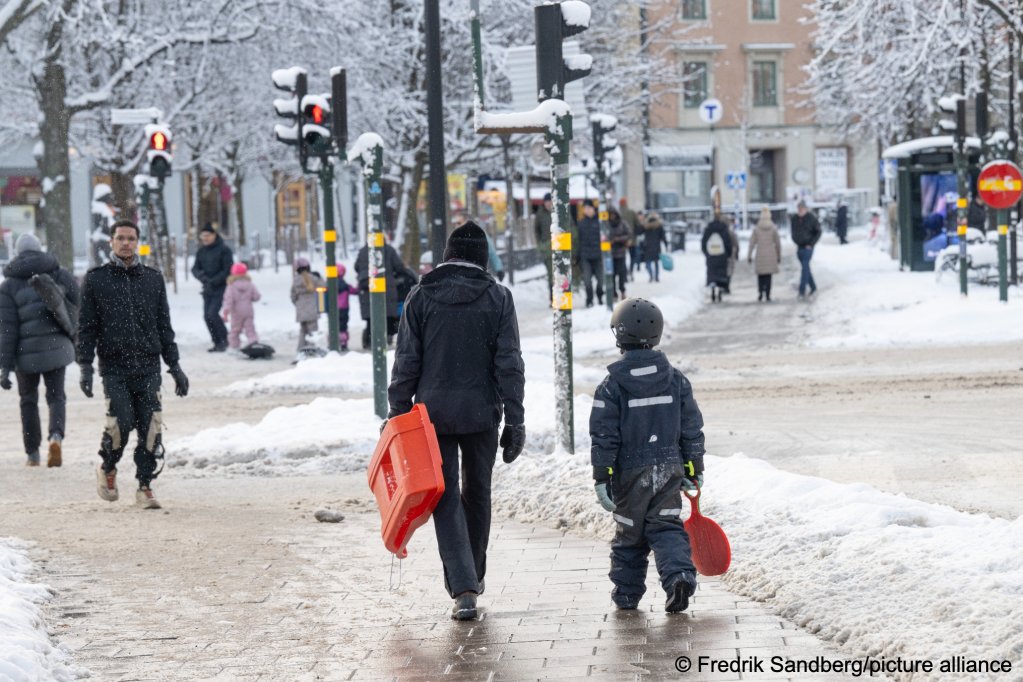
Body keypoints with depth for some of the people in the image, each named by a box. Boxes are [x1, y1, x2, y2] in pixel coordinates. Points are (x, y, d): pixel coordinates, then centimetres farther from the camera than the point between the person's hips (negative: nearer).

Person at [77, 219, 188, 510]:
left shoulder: (153, 279, 12)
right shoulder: (96, 279, 6)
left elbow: (164, 325, 15)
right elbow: (87, 326, 5)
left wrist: (174, 365, 10)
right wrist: (85, 366, -4)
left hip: (148, 367, 2)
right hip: (114, 366, -2)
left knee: (150, 427, -6)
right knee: (120, 423, -14)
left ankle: (145, 486, 5)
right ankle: (107, 469, 13)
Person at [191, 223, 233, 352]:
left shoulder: (224, 250, -8)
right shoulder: (201, 252, 10)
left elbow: (227, 270, -12)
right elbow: (195, 268, 7)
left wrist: (213, 281, -18)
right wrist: (202, 276, -16)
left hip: (221, 288, -6)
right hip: (208, 288, 6)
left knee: (212, 313, -17)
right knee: (207, 315, 1)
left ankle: (224, 340, -3)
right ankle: (217, 343, 11)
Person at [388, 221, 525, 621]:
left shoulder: (422, 297, -2)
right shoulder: (497, 298, -1)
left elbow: (406, 362, -2)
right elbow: (509, 364, -4)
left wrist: (398, 413, 3)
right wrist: (515, 421, -1)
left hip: (433, 411, -1)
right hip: (481, 411, 1)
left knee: (446, 497, -1)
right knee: (477, 493, 17)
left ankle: (463, 588, -14)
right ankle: (473, 576, 30)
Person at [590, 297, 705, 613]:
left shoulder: (612, 384, -10)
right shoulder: (676, 379, 2)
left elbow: (604, 436, -9)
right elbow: (692, 428, 6)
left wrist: (601, 477, -4)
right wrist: (694, 469, 13)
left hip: (631, 472, -2)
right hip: (670, 468, 2)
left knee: (629, 533, 11)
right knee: (666, 528, 4)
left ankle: (626, 593, 21)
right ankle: (680, 573, -20)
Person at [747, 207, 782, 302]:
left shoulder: (756, 229, -2)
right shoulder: (773, 229, -2)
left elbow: (752, 243, -3)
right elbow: (778, 243, 2)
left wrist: (749, 255, 3)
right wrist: (779, 256, 12)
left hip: (760, 255, 0)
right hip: (771, 255, 0)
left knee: (760, 275, 11)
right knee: (768, 275, 2)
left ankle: (760, 293, 0)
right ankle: (767, 295, -3)